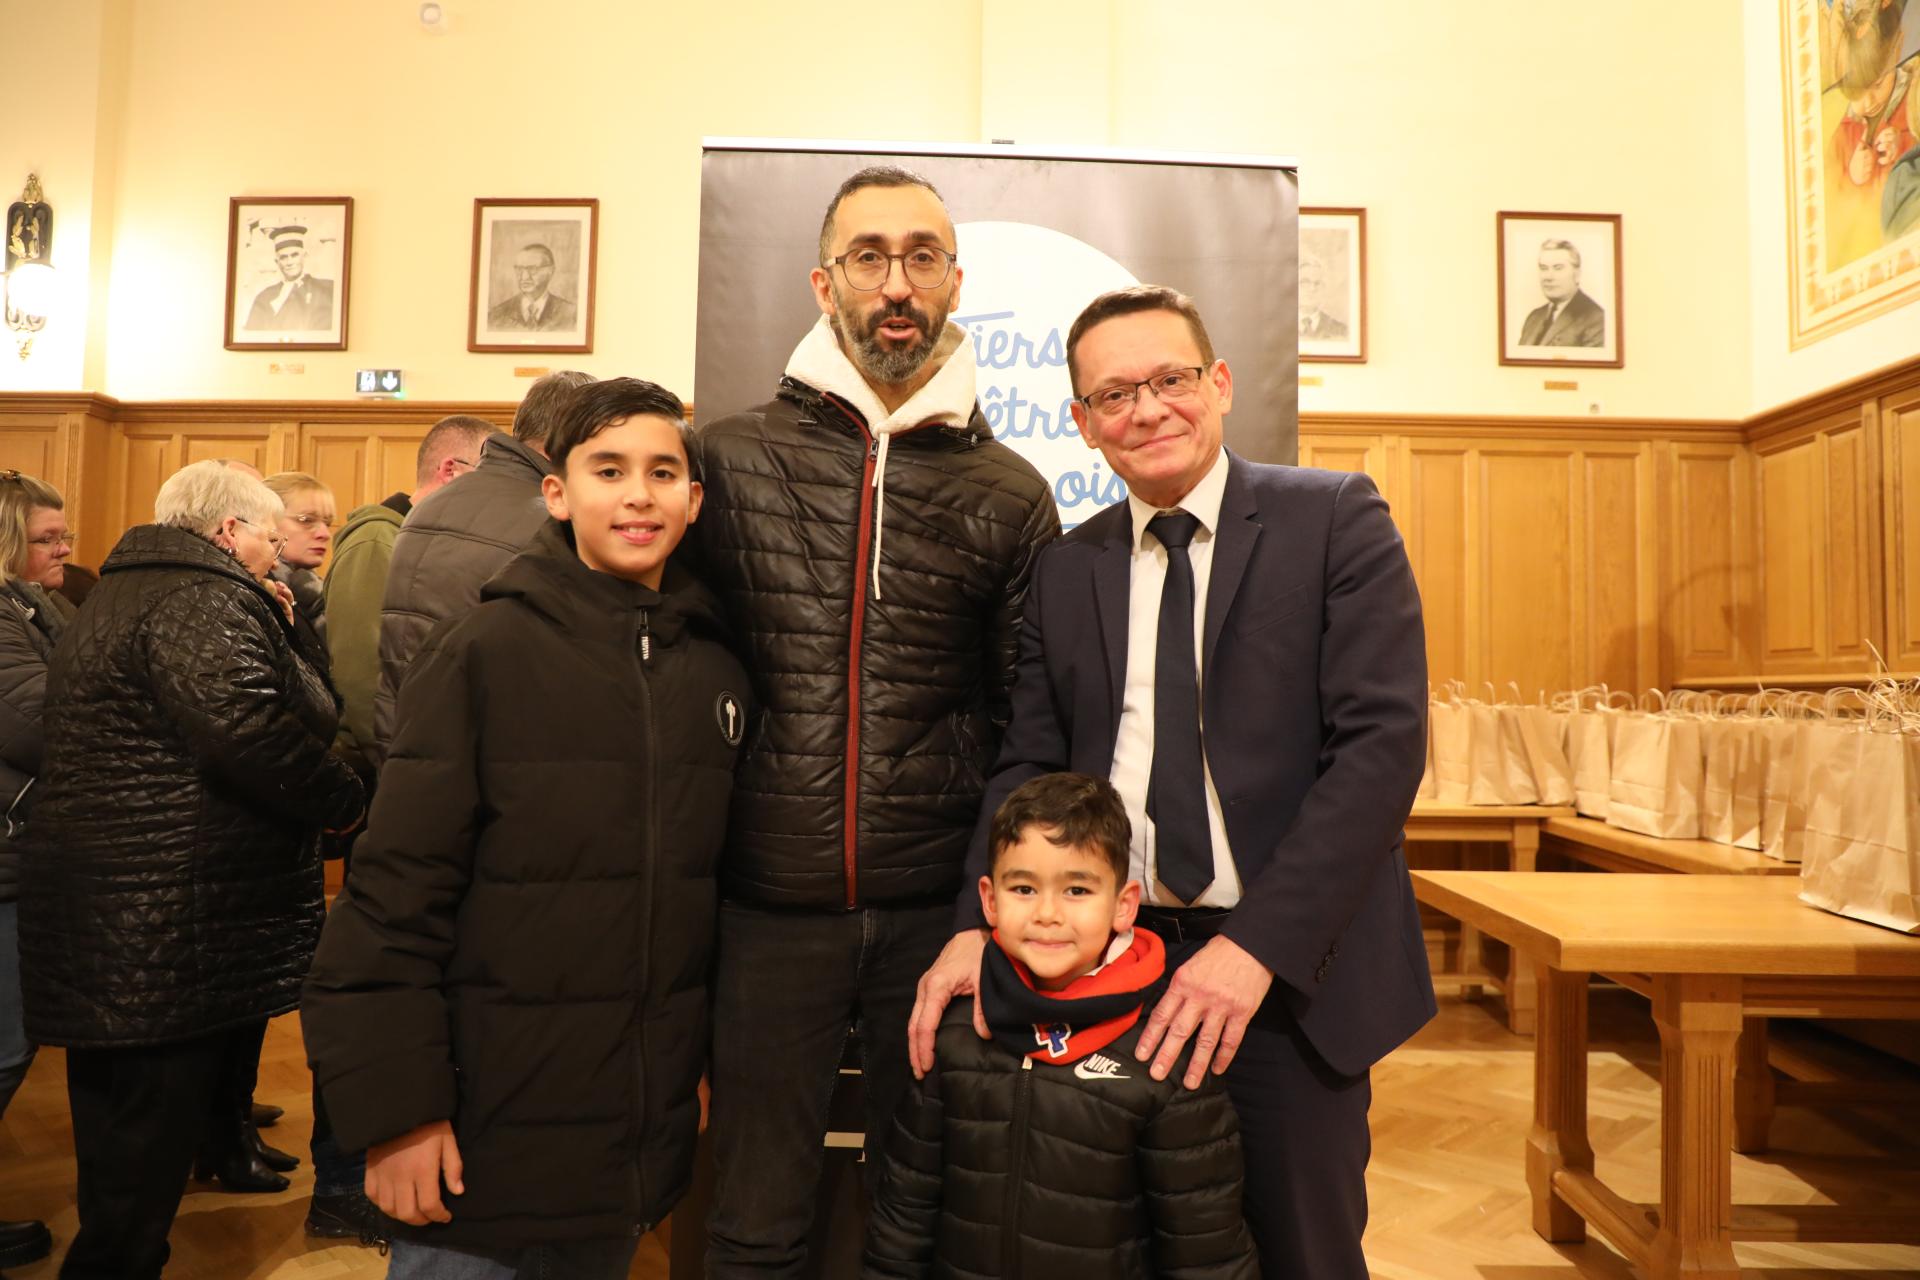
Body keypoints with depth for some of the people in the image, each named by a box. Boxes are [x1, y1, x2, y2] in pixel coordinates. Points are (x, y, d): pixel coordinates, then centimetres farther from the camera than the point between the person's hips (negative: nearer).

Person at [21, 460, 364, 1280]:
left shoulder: (122, 595, 20)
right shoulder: (206, 602, -15)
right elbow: (249, 734, -28)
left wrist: (276, 629, 15)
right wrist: (346, 799, -13)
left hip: (115, 930, 11)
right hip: (172, 934, -10)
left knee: (126, 1150, 21)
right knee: (146, 1161, 2)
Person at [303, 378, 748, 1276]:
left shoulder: (716, 669, 2)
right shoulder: (486, 652, -10)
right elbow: (400, 887, -11)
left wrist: (716, 1061, 11)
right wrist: (397, 1107, -12)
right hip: (488, 1129, -4)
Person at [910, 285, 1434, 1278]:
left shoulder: (1335, 518, -5)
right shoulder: (1064, 570, 8)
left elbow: (1383, 740, -13)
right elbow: (1028, 764, 6)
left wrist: (1256, 946, -20)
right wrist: (978, 927, -10)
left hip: (1290, 965, -3)